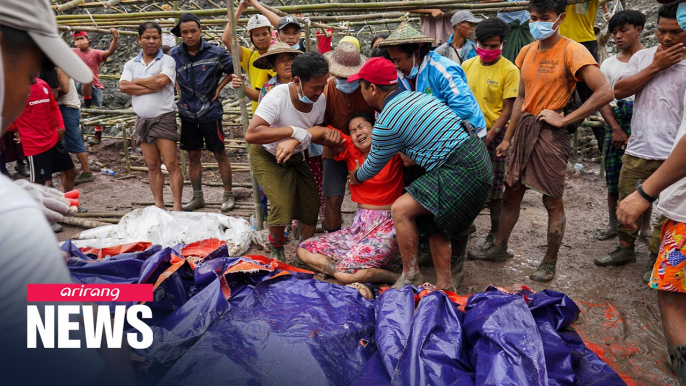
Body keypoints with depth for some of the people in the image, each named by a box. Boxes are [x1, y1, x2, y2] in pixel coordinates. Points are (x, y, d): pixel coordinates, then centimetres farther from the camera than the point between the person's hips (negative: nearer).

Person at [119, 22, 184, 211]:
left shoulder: (167, 61, -1)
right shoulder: (131, 64, 11)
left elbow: (161, 80, -19)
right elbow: (123, 86, -5)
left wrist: (136, 81, -4)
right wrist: (151, 87, -13)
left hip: (164, 118, -5)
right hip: (142, 120, 5)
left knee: (171, 164, -8)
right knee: (152, 166, 9)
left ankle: (177, 206, -5)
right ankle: (159, 205, 15)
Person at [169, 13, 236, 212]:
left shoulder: (215, 53, -10)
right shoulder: (174, 54, 0)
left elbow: (234, 69, 2)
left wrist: (219, 87, -3)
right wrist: (179, 91, 7)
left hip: (210, 111, -3)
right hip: (187, 112, 4)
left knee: (219, 153, 3)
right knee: (193, 156, 11)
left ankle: (228, 195, 16)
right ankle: (197, 197, 23)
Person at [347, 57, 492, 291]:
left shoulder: (386, 122, -11)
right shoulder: (412, 96, 13)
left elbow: (374, 166, 4)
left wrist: (357, 177, 24)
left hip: (462, 171, -10)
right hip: (477, 157, 10)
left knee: (401, 210, -10)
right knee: (435, 220, 17)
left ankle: (410, 276, 3)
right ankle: (445, 284, 24)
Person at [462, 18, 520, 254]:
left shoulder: (509, 71, -7)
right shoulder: (467, 65, 5)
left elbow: (508, 109, -8)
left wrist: (490, 135, -17)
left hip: (494, 134, -4)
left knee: (494, 189, 4)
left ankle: (495, 233, 18)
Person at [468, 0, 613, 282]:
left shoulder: (571, 51, -11)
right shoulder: (527, 52, 10)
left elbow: (605, 92, -19)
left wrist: (563, 119, -18)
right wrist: (507, 139, 16)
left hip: (550, 133, -6)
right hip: (524, 129, 7)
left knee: (552, 201, 3)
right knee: (511, 194, 13)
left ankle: (550, 263, 17)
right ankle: (499, 249, 28)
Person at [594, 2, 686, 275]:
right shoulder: (643, 57, 8)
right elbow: (619, 91, -3)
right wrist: (656, 66, -7)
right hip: (637, 150, 3)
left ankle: (656, 258, 18)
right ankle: (625, 248, 31)